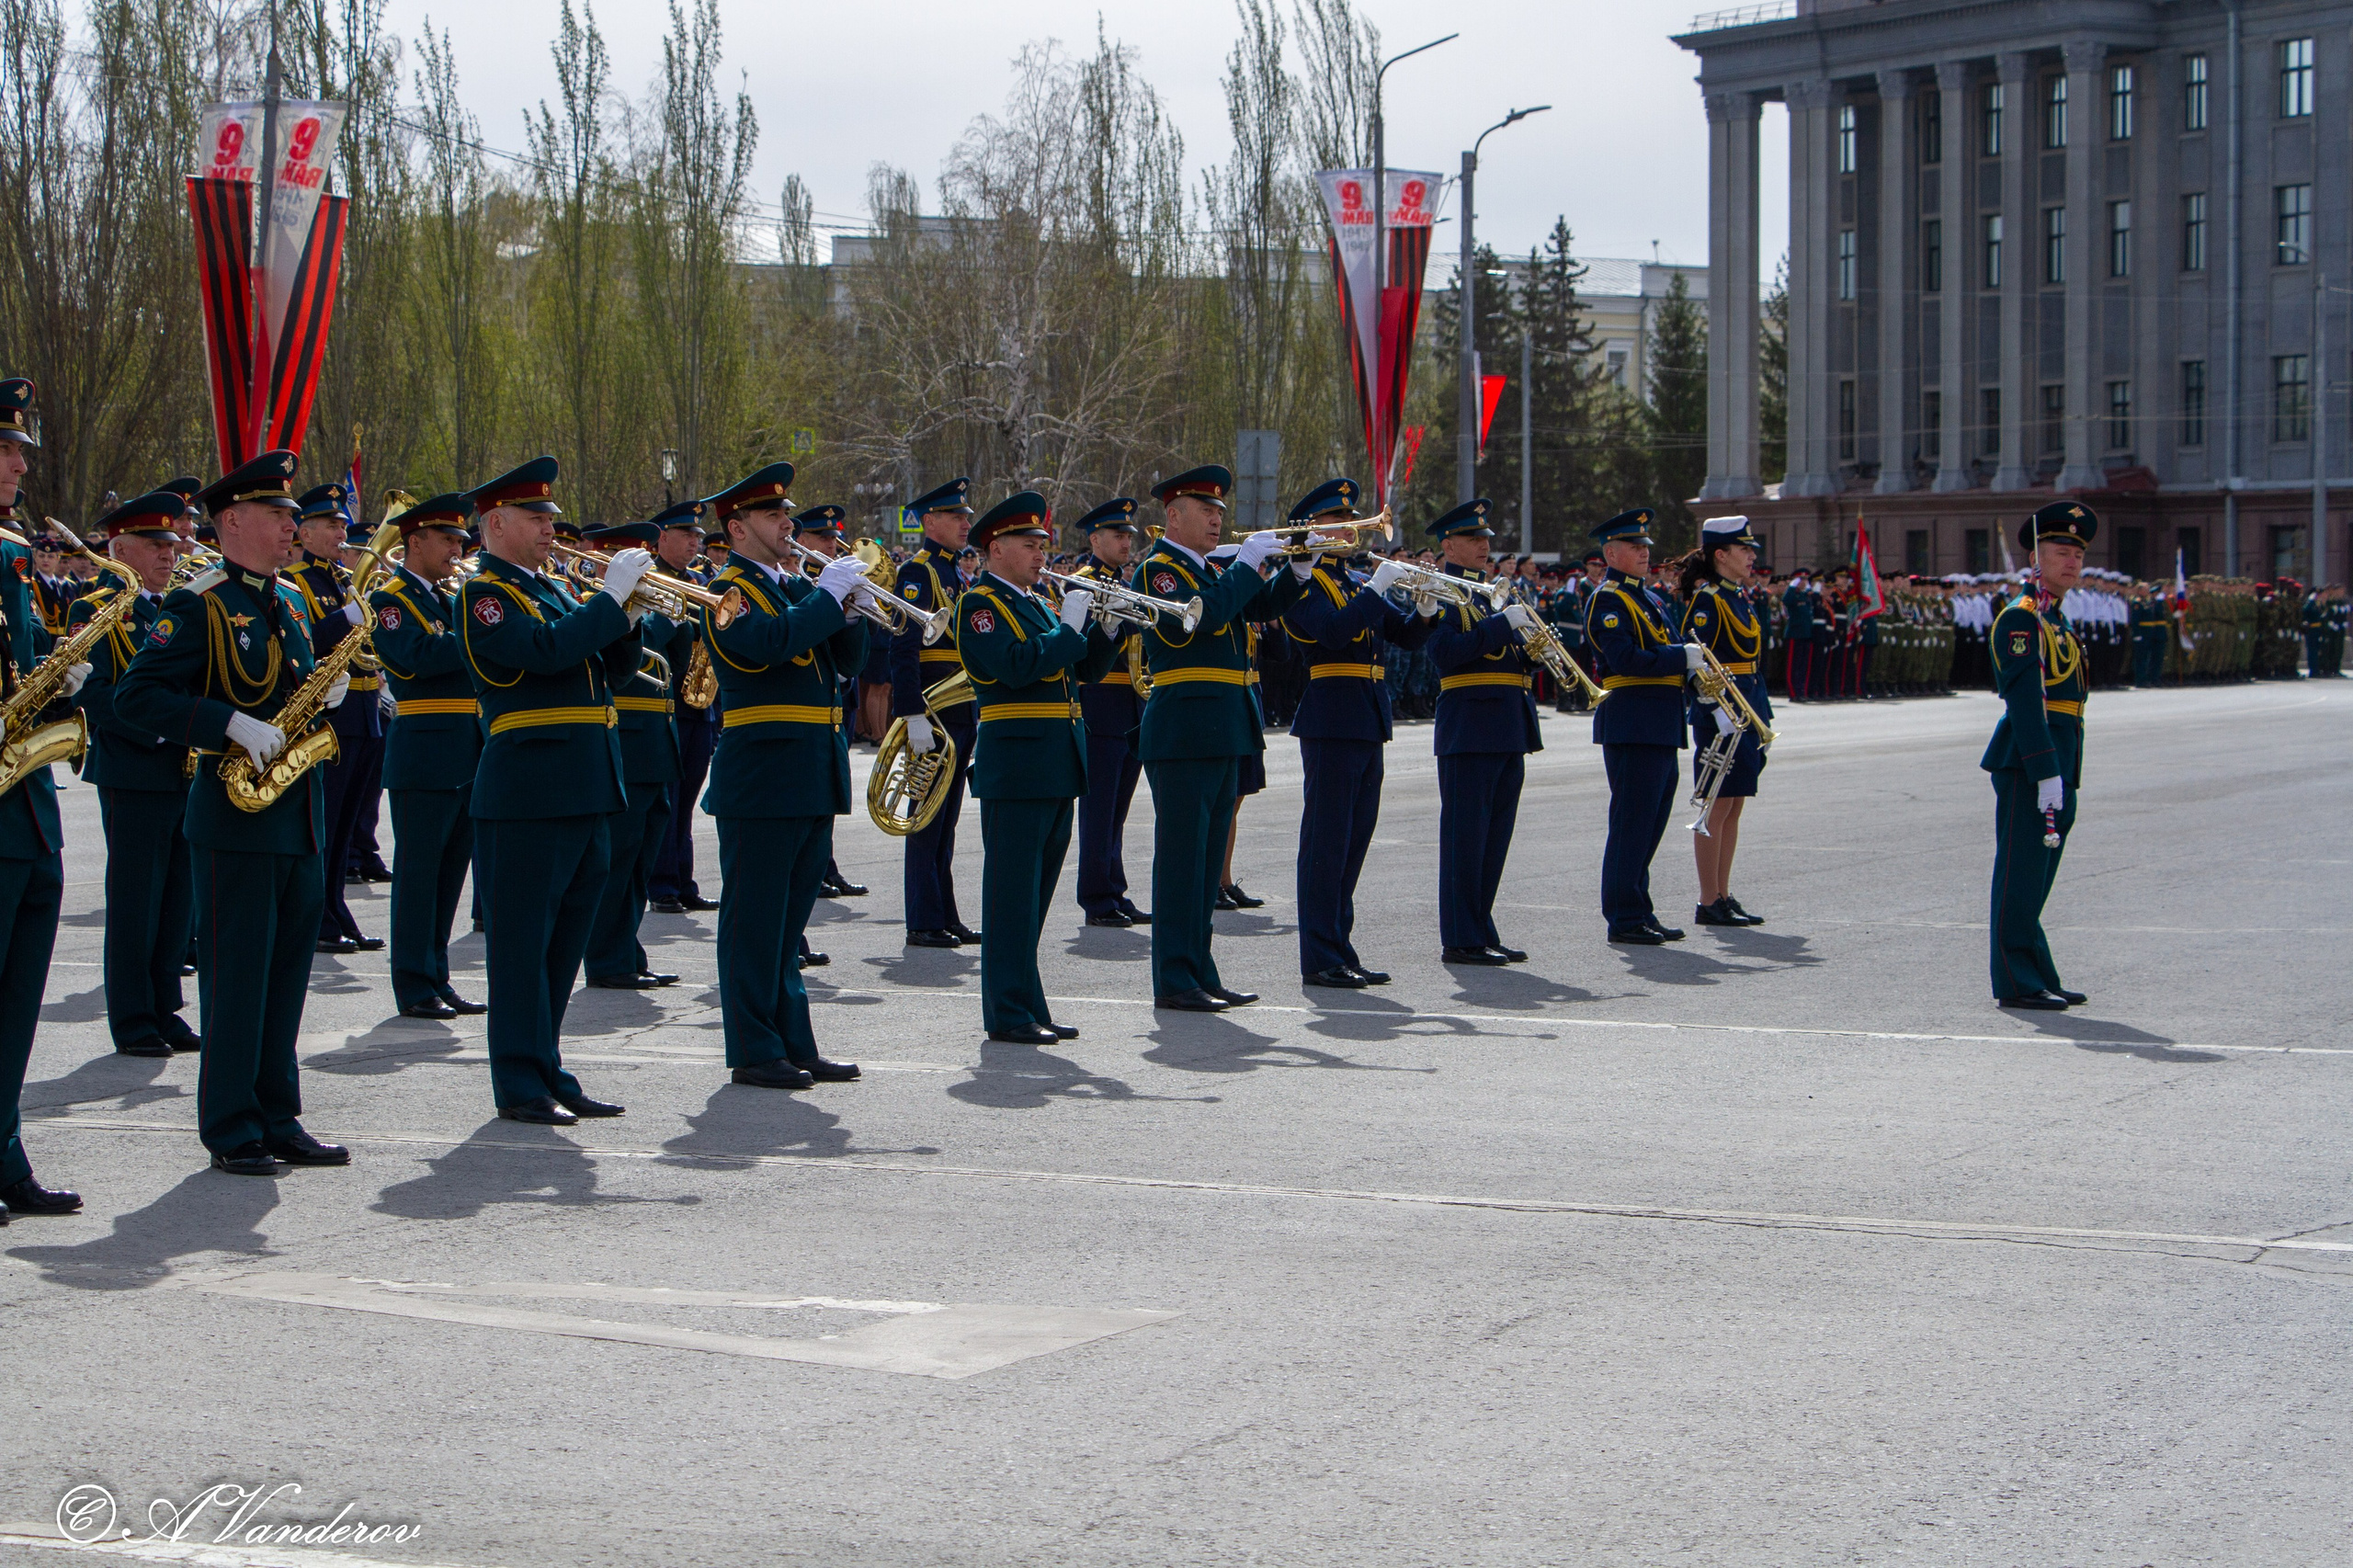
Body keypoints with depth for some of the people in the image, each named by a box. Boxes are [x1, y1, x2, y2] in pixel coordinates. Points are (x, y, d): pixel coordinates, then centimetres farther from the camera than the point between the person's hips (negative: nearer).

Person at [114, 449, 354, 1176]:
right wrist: (232, 725, -22)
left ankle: (279, 1121, 17)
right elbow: (135, 696, -15)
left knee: (286, 973, 10)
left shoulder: (291, 602, 16)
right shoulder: (198, 606, -8)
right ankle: (231, 1132, 4)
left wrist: (327, 690, 5)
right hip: (236, 821, -7)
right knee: (236, 976, -3)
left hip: (301, 815, 7)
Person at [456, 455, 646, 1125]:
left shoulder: (554, 591, 19)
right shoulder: (481, 596, -7)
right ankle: (522, 1085, 1)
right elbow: (546, 651, -23)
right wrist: (610, 597, -17)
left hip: (586, 793, 9)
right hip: (527, 796, -9)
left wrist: (626, 618, -2)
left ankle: (550, 1075, 19)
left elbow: (611, 669, 16)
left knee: (563, 944, 12)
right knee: (522, 942, -3)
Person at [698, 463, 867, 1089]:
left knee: (788, 920, 13)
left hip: (815, 778, 8)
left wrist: (847, 604, -4)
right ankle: (754, 1053, 2)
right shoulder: (727, 594, -7)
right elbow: (770, 641, -26)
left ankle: (795, 1045, 18)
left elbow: (849, 658, 13)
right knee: (755, 919, -2)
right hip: (762, 777, -8)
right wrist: (829, 595, -18)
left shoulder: (798, 586, 17)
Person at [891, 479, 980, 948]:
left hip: (962, 714, 9)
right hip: (932, 713, -9)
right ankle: (925, 923, -2)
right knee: (929, 818, -5)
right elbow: (903, 650, -18)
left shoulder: (960, 576, 17)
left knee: (945, 820, 12)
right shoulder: (916, 573, -10)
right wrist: (913, 715, -25)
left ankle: (945, 918, 16)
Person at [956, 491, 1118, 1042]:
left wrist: (1105, 628, 0)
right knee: (1013, 889, -6)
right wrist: (1068, 628, -16)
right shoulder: (979, 604, -7)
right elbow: (1017, 666, -23)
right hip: (1016, 764, -9)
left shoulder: (1037, 604, 19)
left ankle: (1029, 1006, 17)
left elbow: (1086, 669, 16)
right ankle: (1009, 1012, -4)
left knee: (1037, 890, 12)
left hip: (1057, 765, 9)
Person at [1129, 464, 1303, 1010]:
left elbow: (1261, 606, 18)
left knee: (1208, 856, 11)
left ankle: (1201, 973, 17)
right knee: (1182, 856, -7)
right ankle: (1173, 980, -4)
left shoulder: (1211, 570, 20)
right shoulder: (1157, 569, -8)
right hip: (1184, 734, -9)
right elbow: (1202, 614, -24)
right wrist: (1246, 564, -17)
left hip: (1224, 735, 9)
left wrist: (1295, 571, 3)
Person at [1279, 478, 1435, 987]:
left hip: (1367, 725, 9)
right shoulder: (1300, 580, -7)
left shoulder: (1355, 582, 18)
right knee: (1326, 840, -6)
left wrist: (1426, 611, -3)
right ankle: (1320, 959, -3)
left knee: (1353, 841, 11)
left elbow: (1406, 636, 16)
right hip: (1331, 724, -9)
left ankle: (1341, 951, 17)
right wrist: (1377, 589, -20)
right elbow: (1334, 631, -24)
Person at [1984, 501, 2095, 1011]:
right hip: (2027, 762, -10)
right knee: (2021, 875, -6)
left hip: (2056, 767, 10)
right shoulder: (2021, 618, -11)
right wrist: (2046, 773, -25)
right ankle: (2016, 983, -3)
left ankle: (2038, 978, 19)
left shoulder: (2056, 621, 20)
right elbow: (2026, 701, -19)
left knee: (2035, 880, 14)